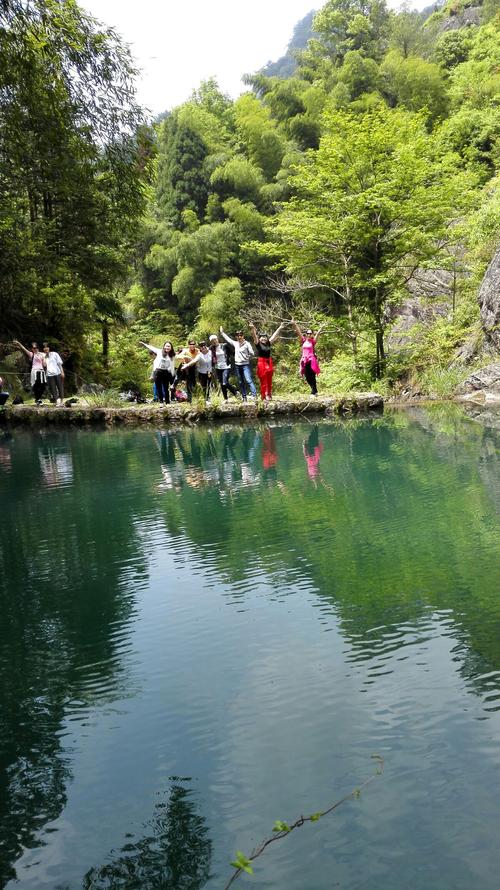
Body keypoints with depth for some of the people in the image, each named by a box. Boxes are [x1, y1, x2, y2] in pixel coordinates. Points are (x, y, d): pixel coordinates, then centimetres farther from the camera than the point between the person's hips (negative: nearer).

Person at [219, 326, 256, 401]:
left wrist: (247, 357, 0)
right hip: (238, 365, 6)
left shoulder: (247, 344, -5)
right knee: (241, 382, 8)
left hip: (245, 365, -6)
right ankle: (244, 397, 14)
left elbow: (252, 353, -7)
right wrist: (222, 332, 27)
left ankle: (254, 394, -25)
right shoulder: (235, 343, 10)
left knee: (248, 380, -20)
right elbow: (227, 339, 22)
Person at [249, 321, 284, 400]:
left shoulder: (268, 343, 9)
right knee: (263, 381, -3)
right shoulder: (258, 343, -2)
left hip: (269, 363, 5)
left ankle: (269, 395, 16)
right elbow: (254, 336, -16)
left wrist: (280, 328, 15)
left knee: (269, 381, 7)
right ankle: (264, 397, 2)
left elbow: (274, 335, 14)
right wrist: (253, 329, -31)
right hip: (261, 363, -5)